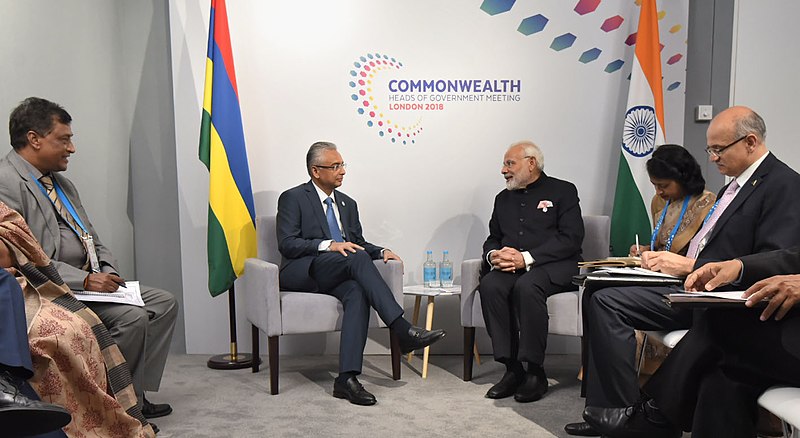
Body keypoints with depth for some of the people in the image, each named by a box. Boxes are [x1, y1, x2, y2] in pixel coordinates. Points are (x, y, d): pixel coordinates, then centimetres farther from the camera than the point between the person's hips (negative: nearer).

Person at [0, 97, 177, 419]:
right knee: (132, 317, -26)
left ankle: (135, 394, 0)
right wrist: (84, 279, -23)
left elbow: (91, 240, 21)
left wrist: (108, 273, 1)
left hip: (90, 281, 10)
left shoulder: (62, 183, 19)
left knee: (164, 303, 0)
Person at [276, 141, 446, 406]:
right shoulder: (293, 198, 3)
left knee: (357, 293, -31)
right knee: (358, 258, -31)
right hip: (302, 272, -5)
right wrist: (329, 246, -21)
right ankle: (402, 330, -35)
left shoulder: (347, 204, 23)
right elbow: (286, 243, -8)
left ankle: (347, 378, -37)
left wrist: (381, 251, 1)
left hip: (335, 276, 5)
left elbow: (358, 243, 23)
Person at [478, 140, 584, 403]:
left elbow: (571, 238, -7)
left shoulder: (563, 191, 6)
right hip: (509, 266, 5)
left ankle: (535, 371, -24)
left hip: (553, 265, -4)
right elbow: (492, 239, 23)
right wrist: (493, 255, -4)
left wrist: (527, 258, -18)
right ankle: (512, 368, -22)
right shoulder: (503, 198, 24)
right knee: (490, 285, -29)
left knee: (526, 287, -36)